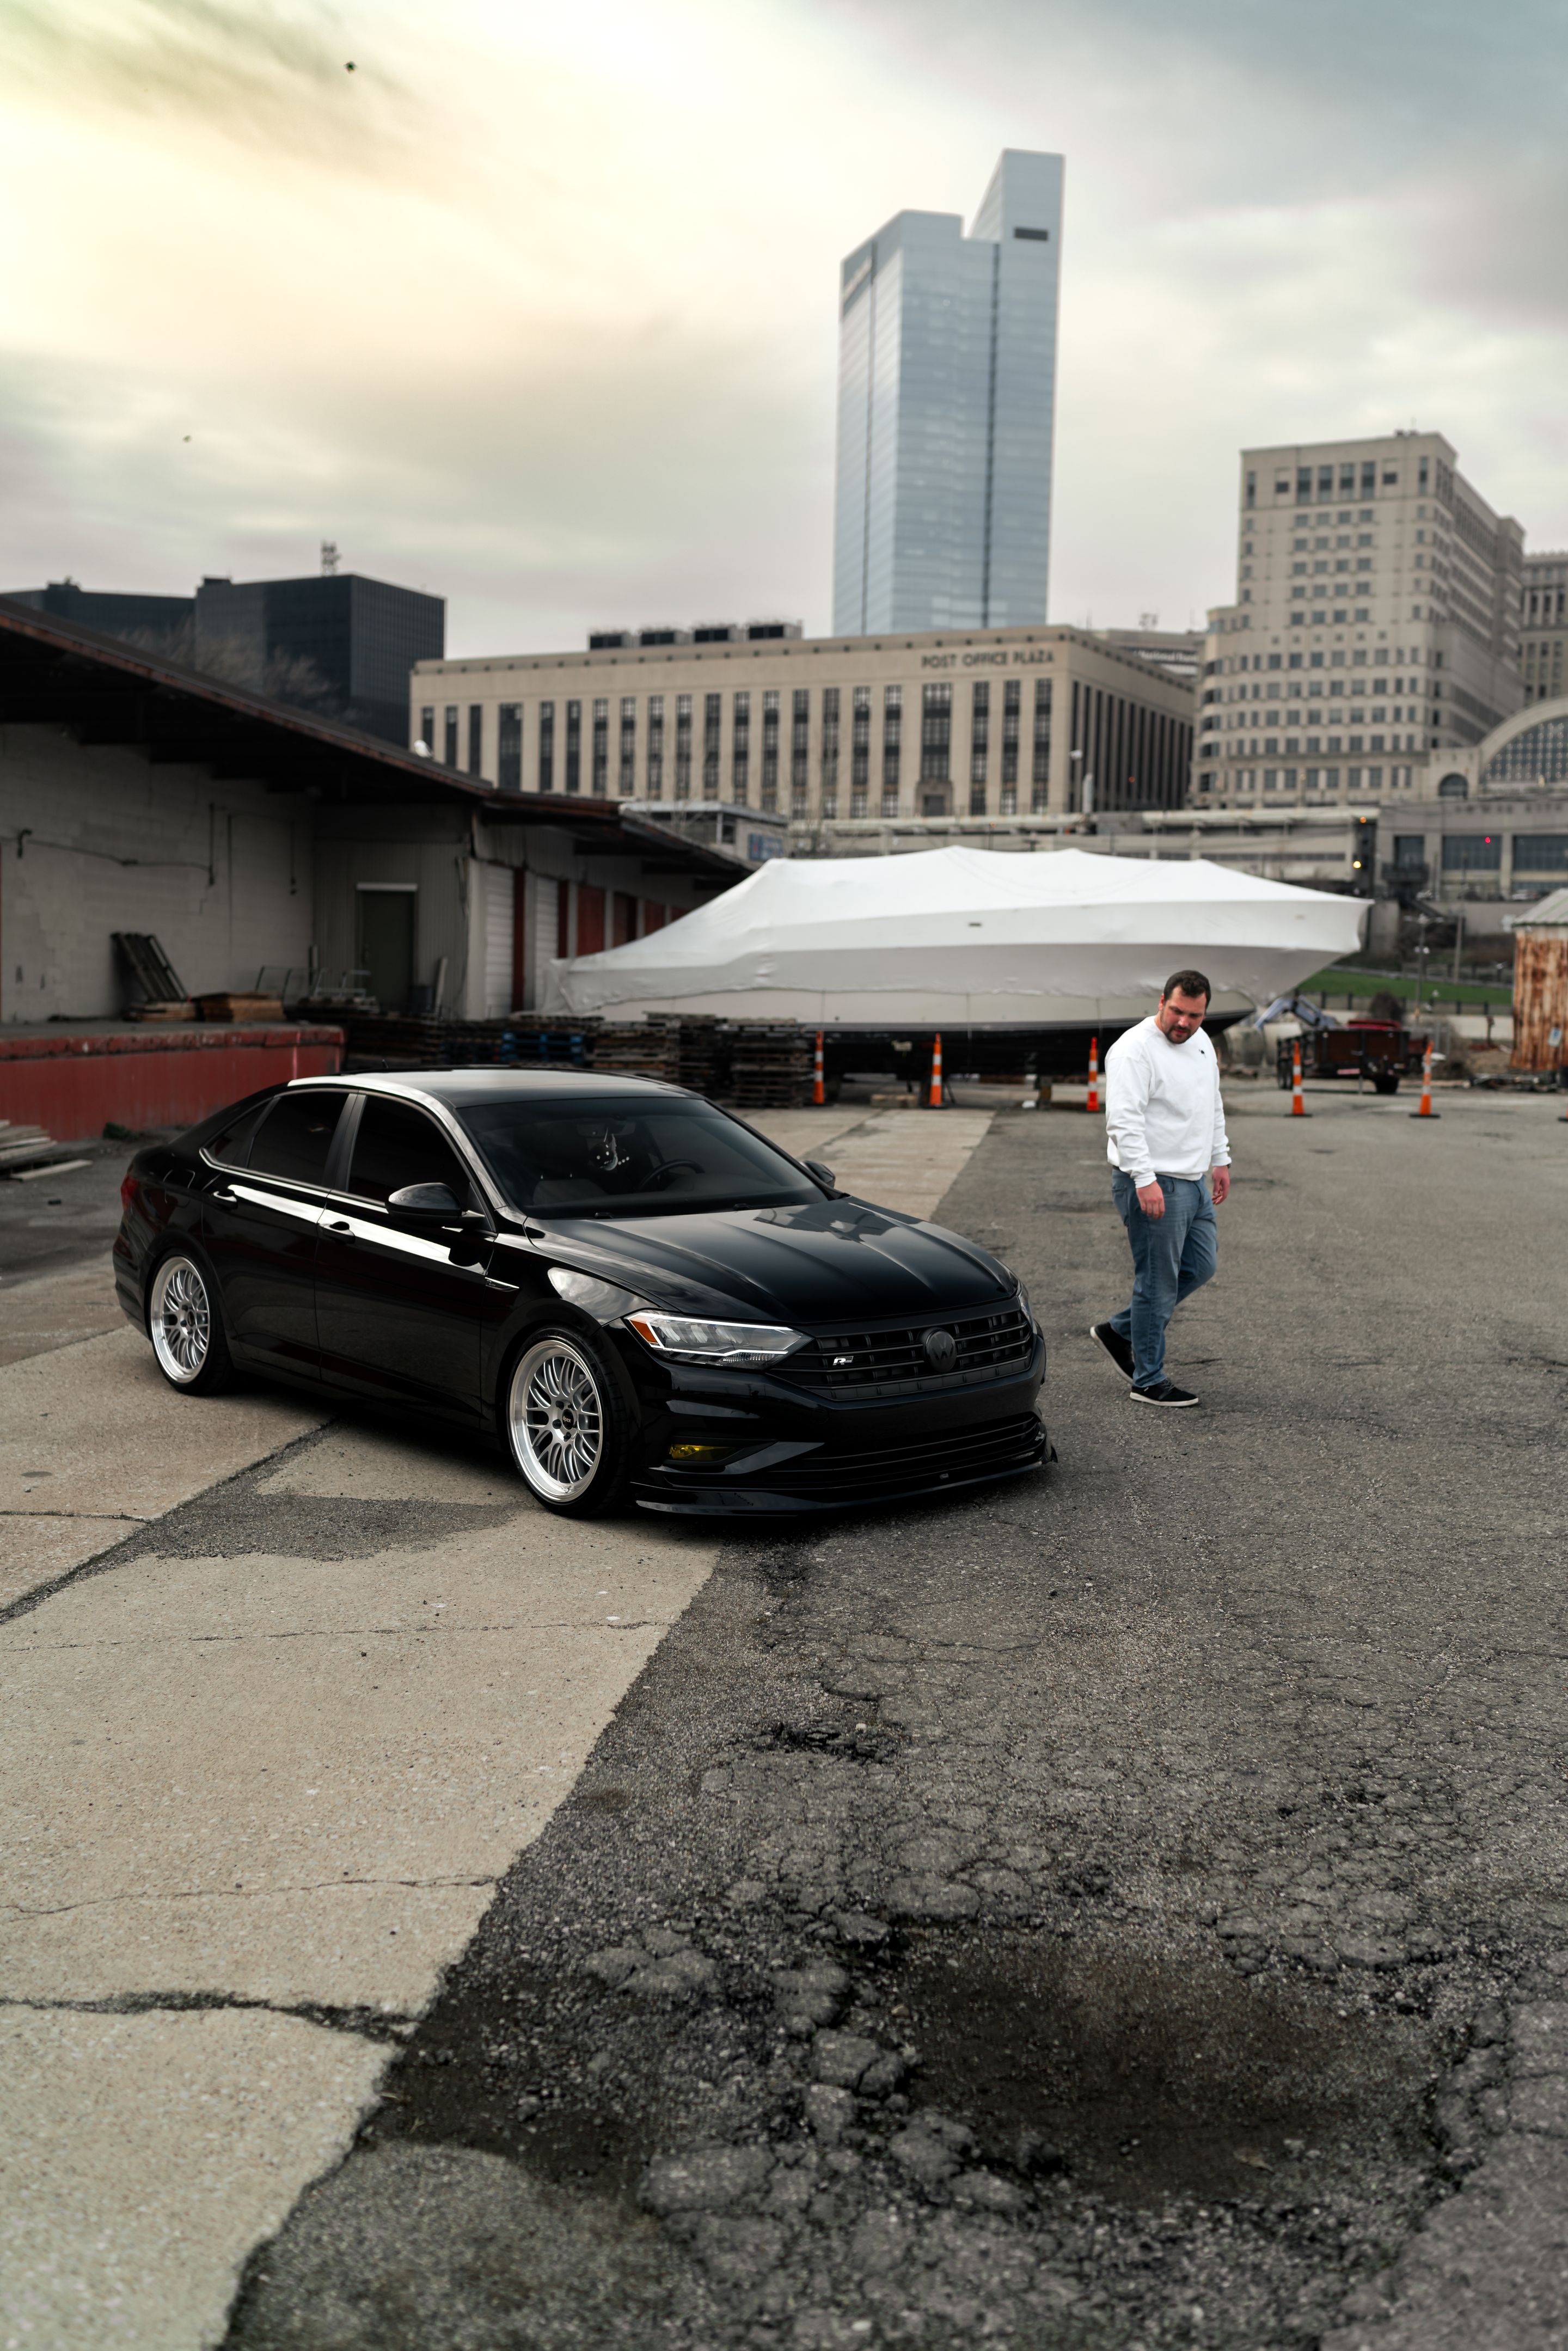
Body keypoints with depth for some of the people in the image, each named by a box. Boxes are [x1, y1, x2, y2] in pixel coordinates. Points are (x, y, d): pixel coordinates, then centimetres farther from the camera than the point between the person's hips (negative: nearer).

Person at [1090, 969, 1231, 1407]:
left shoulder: (1200, 1042, 12)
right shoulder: (1135, 1050, -17)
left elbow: (1213, 1107, 24)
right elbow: (1124, 1120, -25)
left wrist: (1220, 1160, 22)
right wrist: (1145, 1180, -31)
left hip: (1192, 1182, 9)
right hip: (1152, 1185, -9)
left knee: (1200, 1268, 17)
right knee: (1158, 1283, -2)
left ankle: (1118, 1330, 27)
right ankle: (1149, 1381, 9)